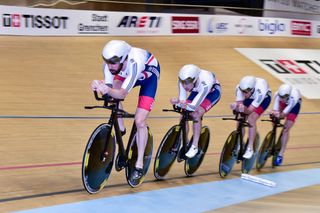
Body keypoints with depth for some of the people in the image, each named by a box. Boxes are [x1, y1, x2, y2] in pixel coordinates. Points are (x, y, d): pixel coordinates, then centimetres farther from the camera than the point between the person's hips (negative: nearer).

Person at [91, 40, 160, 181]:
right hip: (126, 74, 5)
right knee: (112, 91, -25)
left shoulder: (134, 63, -44)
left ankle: (139, 164, -1)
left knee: (140, 121, -13)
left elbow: (122, 94, -45)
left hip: (149, 75, -5)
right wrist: (101, 88, -53)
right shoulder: (109, 62, -29)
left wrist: (107, 90, -65)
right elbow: (109, 88, -30)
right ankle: (120, 129, -4)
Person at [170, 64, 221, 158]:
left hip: (213, 92, -5)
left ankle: (194, 147, -13)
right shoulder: (183, 81, -30)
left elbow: (194, 106, -43)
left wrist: (184, 104, -62)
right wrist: (177, 102, -50)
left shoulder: (205, 83, -44)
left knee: (196, 115, -26)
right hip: (197, 91, 5)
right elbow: (182, 100, -28)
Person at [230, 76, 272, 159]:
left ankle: (250, 149, -13)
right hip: (250, 98, 4)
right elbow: (239, 103, -33)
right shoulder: (239, 88, -33)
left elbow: (250, 110, -40)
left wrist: (244, 109, -60)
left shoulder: (260, 91, -43)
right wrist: (236, 106, -54)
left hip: (264, 98, -4)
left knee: (251, 119, -21)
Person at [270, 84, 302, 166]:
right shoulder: (277, 94, -37)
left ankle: (280, 155, -5)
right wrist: (274, 112, -60)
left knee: (286, 130, -9)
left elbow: (285, 112, -43)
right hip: (284, 103, 4)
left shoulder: (294, 98, -44)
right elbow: (275, 109, -39)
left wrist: (280, 115, -62)